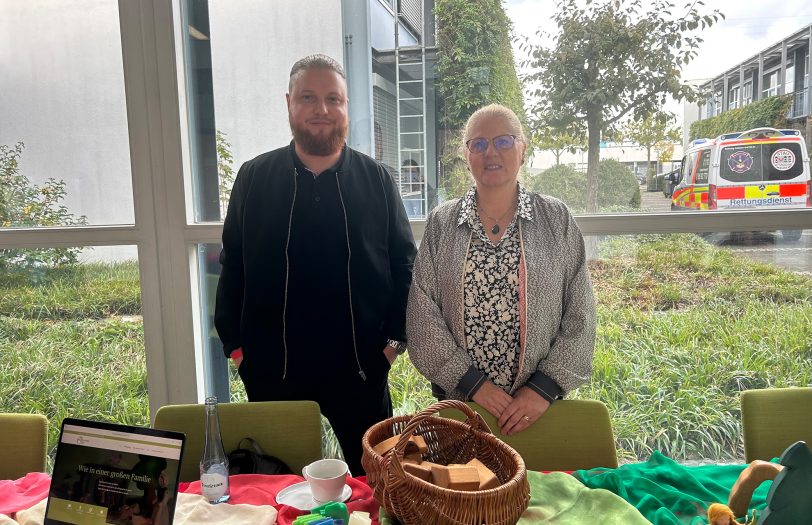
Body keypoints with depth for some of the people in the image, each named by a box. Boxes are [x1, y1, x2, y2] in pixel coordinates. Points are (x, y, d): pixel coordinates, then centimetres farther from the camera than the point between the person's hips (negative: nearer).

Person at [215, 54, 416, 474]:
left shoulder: (375, 179, 1)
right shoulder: (254, 177, 2)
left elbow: (404, 261, 3)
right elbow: (232, 266, 5)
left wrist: (394, 338, -2)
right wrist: (235, 344, 1)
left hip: (361, 366, 0)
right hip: (273, 371, 1)